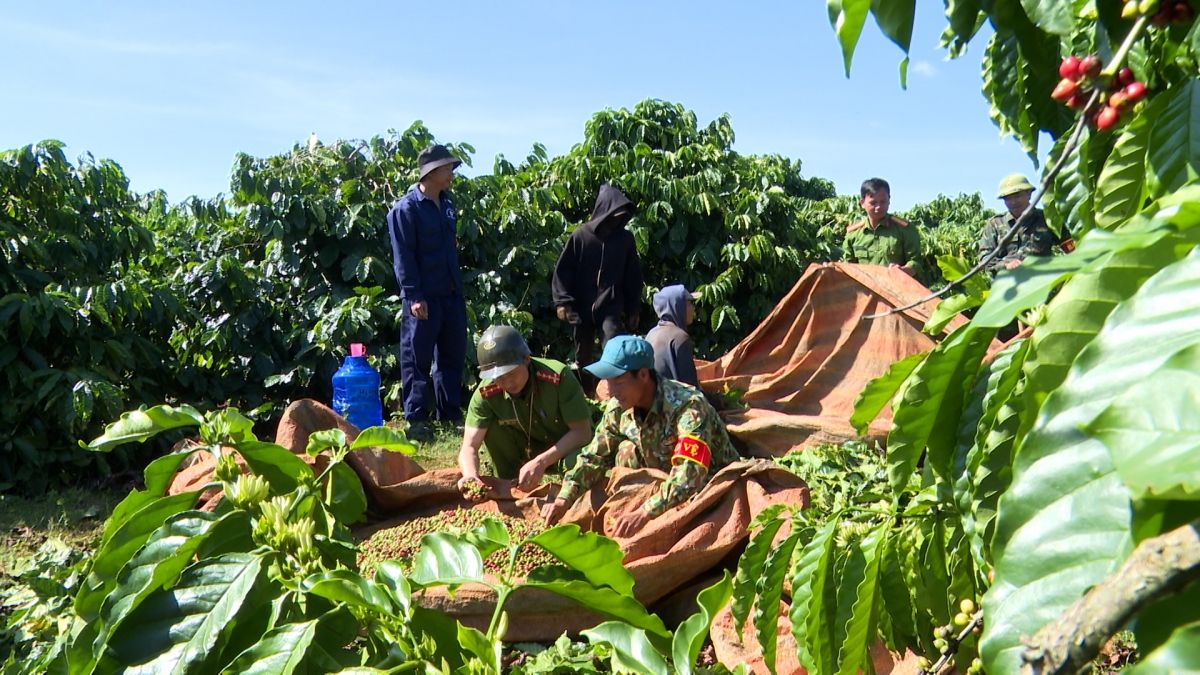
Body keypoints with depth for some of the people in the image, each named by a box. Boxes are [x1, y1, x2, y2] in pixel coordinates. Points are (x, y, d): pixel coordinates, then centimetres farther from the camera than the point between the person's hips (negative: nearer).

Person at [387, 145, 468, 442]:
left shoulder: (447, 204, 13)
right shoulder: (406, 208, -9)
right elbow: (403, 258, -13)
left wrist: (460, 288, 15)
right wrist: (413, 297, -18)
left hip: (452, 295, 8)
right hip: (424, 299, -7)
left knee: (453, 358, 13)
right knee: (417, 361, 1)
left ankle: (451, 415, 24)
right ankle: (416, 420, 10)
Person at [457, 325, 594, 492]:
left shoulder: (558, 376, -31)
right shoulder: (486, 393, -22)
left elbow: (582, 432, -27)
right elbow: (470, 445, -24)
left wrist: (540, 462, -38)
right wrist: (470, 475, -47)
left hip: (570, 445, -4)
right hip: (528, 448, 4)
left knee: (577, 461, -38)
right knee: (492, 425, -22)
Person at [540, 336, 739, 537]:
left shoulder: (688, 406, -32)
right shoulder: (618, 408, -12)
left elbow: (690, 474, -41)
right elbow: (593, 458, -5)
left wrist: (644, 513, -49)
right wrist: (563, 499, -19)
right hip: (664, 483, 5)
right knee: (627, 451, -16)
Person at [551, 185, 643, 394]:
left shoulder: (626, 238, 0)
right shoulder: (581, 236, -5)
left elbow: (633, 276, 8)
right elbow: (563, 269, -1)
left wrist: (633, 308, 9)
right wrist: (562, 301, -9)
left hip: (611, 306, 0)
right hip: (582, 306, 1)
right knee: (583, 355, 12)